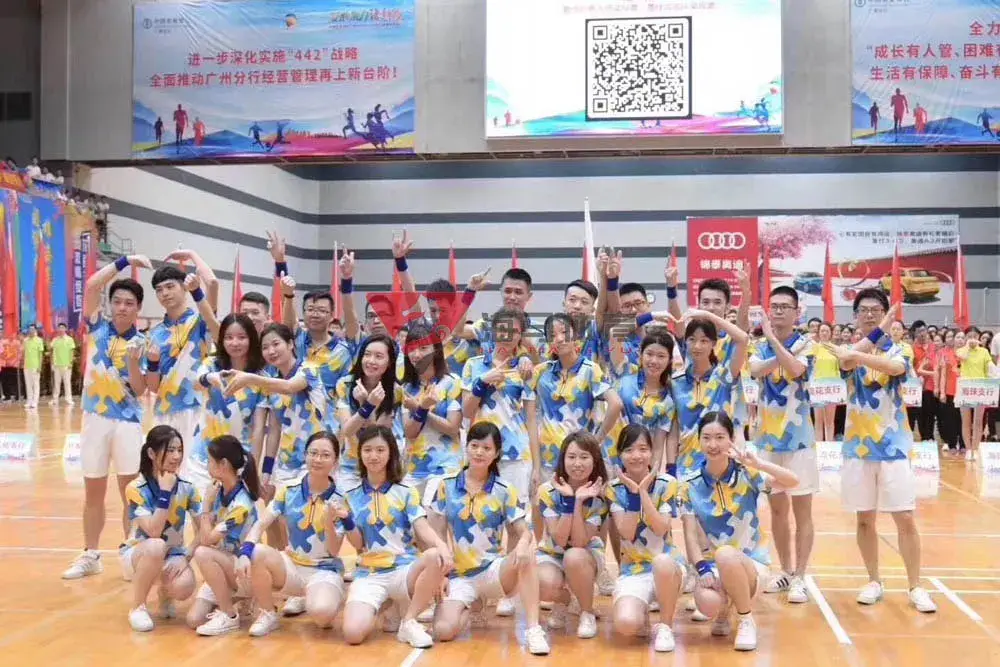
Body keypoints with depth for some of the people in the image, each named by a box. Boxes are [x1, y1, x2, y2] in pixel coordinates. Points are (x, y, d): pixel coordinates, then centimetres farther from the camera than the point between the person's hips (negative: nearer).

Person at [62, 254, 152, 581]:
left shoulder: (142, 343, -2)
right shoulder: (97, 326, 1)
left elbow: (140, 390, -9)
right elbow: (92, 285, -14)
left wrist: (133, 361, -24)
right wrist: (125, 261, -16)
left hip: (128, 420, -1)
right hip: (95, 418, 2)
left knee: (131, 492, 3)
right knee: (93, 492, 11)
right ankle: (90, 556, 22)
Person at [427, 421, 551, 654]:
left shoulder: (504, 492, -1)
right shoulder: (446, 486, 1)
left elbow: (524, 532, -6)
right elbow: (437, 535, 4)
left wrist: (524, 544, -31)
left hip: (494, 570, -1)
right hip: (459, 575, 1)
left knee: (526, 557, -34)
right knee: (443, 630, -24)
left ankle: (533, 629, -29)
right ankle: (469, 606, 11)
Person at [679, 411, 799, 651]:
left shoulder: (746, 474, -7)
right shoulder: (691, 485, -2)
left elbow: (793, 482, -20)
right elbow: (690, 534, -5)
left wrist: (757, 463, -33)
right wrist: (702, 568, -20)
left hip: (751, 562, -1)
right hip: (712, 564, 1)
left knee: (725, 555, -36)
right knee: (708, 603, -32)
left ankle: (747, 620, -10)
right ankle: (723, 615, 10)